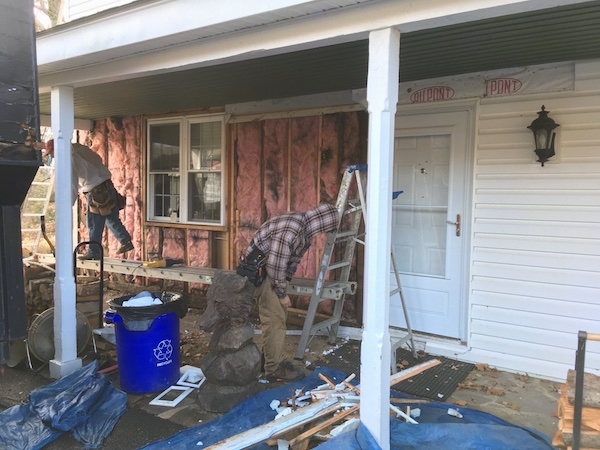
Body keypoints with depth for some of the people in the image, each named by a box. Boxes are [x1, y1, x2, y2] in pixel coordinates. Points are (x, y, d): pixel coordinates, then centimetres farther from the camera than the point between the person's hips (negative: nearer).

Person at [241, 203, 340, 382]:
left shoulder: (306, 231, 2)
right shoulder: (290, 230, -30)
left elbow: (293, 259, 12)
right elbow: (275, 264, -27)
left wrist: (284, 285, 11)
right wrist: (281, 294, -15)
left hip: (272, 268, 10)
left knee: (279, 314, 14)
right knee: (274, 318, -8)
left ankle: (269, 358, 27)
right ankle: (275, 368, 2)